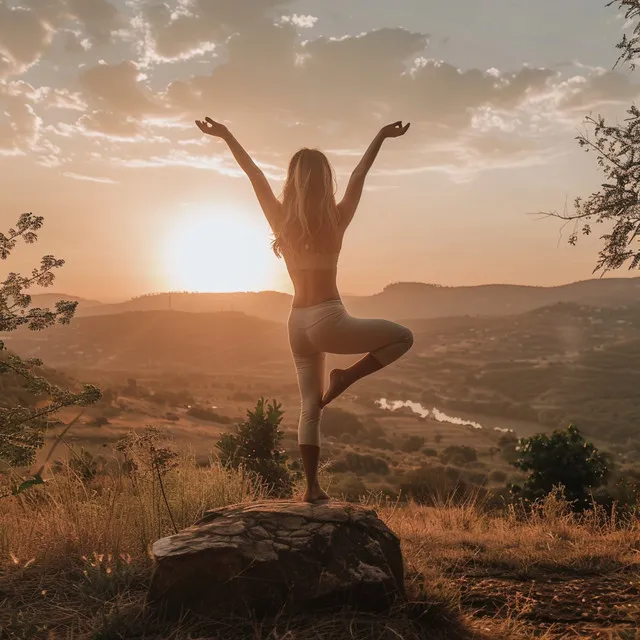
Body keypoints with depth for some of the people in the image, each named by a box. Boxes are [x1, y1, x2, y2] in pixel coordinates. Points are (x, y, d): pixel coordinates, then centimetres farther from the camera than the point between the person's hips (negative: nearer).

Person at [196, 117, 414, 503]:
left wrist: (226, 136, 17)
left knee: (310, 406, 13)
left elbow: (255, 174, 10)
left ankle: (313, 487, 13)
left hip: (298, 323, 5)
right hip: (329, 320, -5)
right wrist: (380, 138, 9)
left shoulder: (281, 221, 2)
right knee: (403, 337, 11)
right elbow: (359, 175, 1)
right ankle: (344, 379, -1)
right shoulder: (337, 220, -7)